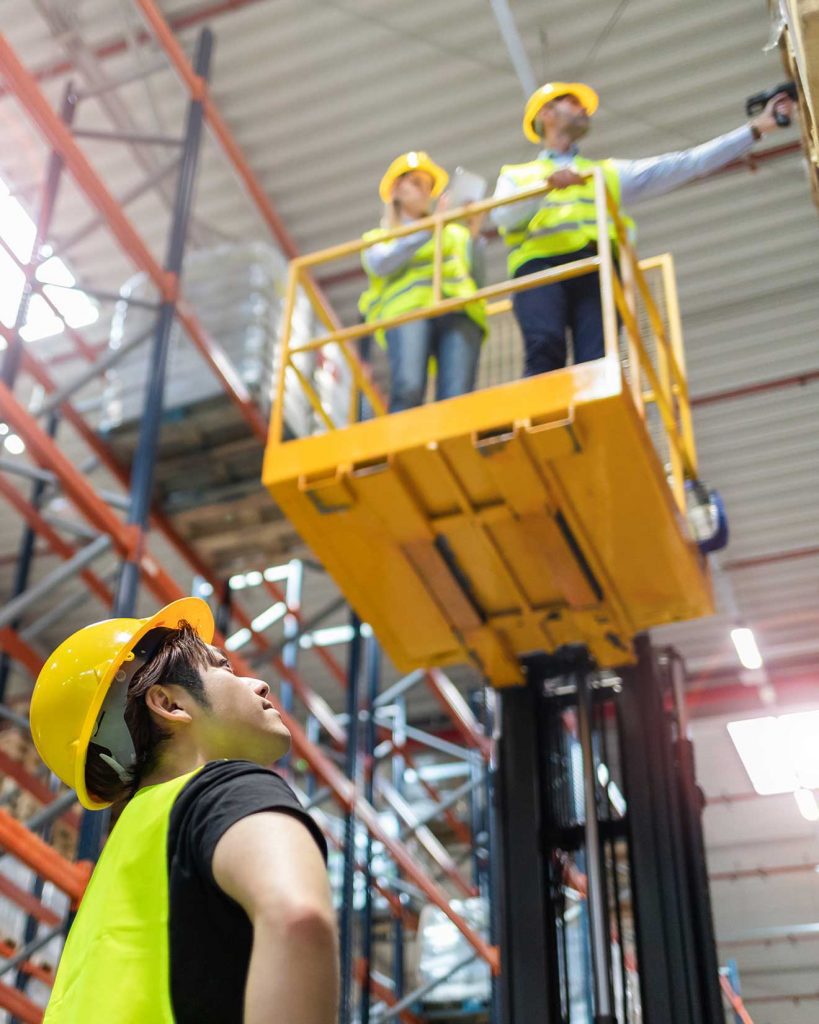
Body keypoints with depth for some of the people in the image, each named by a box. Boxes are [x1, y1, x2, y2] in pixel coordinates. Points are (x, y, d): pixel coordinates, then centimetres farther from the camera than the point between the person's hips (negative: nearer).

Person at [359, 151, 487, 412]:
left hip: (459, 312, 2)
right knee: (408, 391, -29)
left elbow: (477, 276, 19)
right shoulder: (377, 237, 30)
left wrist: (474, 236, 4)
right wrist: (427, 230, 1)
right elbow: (380, 265, 5)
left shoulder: (454, 233, 36)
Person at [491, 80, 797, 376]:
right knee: (545, 349, -30)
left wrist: (755, 128, 26)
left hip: (597, 269, 2)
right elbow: (502, 217, 5)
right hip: (539, 267, -2)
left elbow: (687, 163, 29)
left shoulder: (608, 173, 36)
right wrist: (546, 185, -12)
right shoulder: (516, 176, 29)